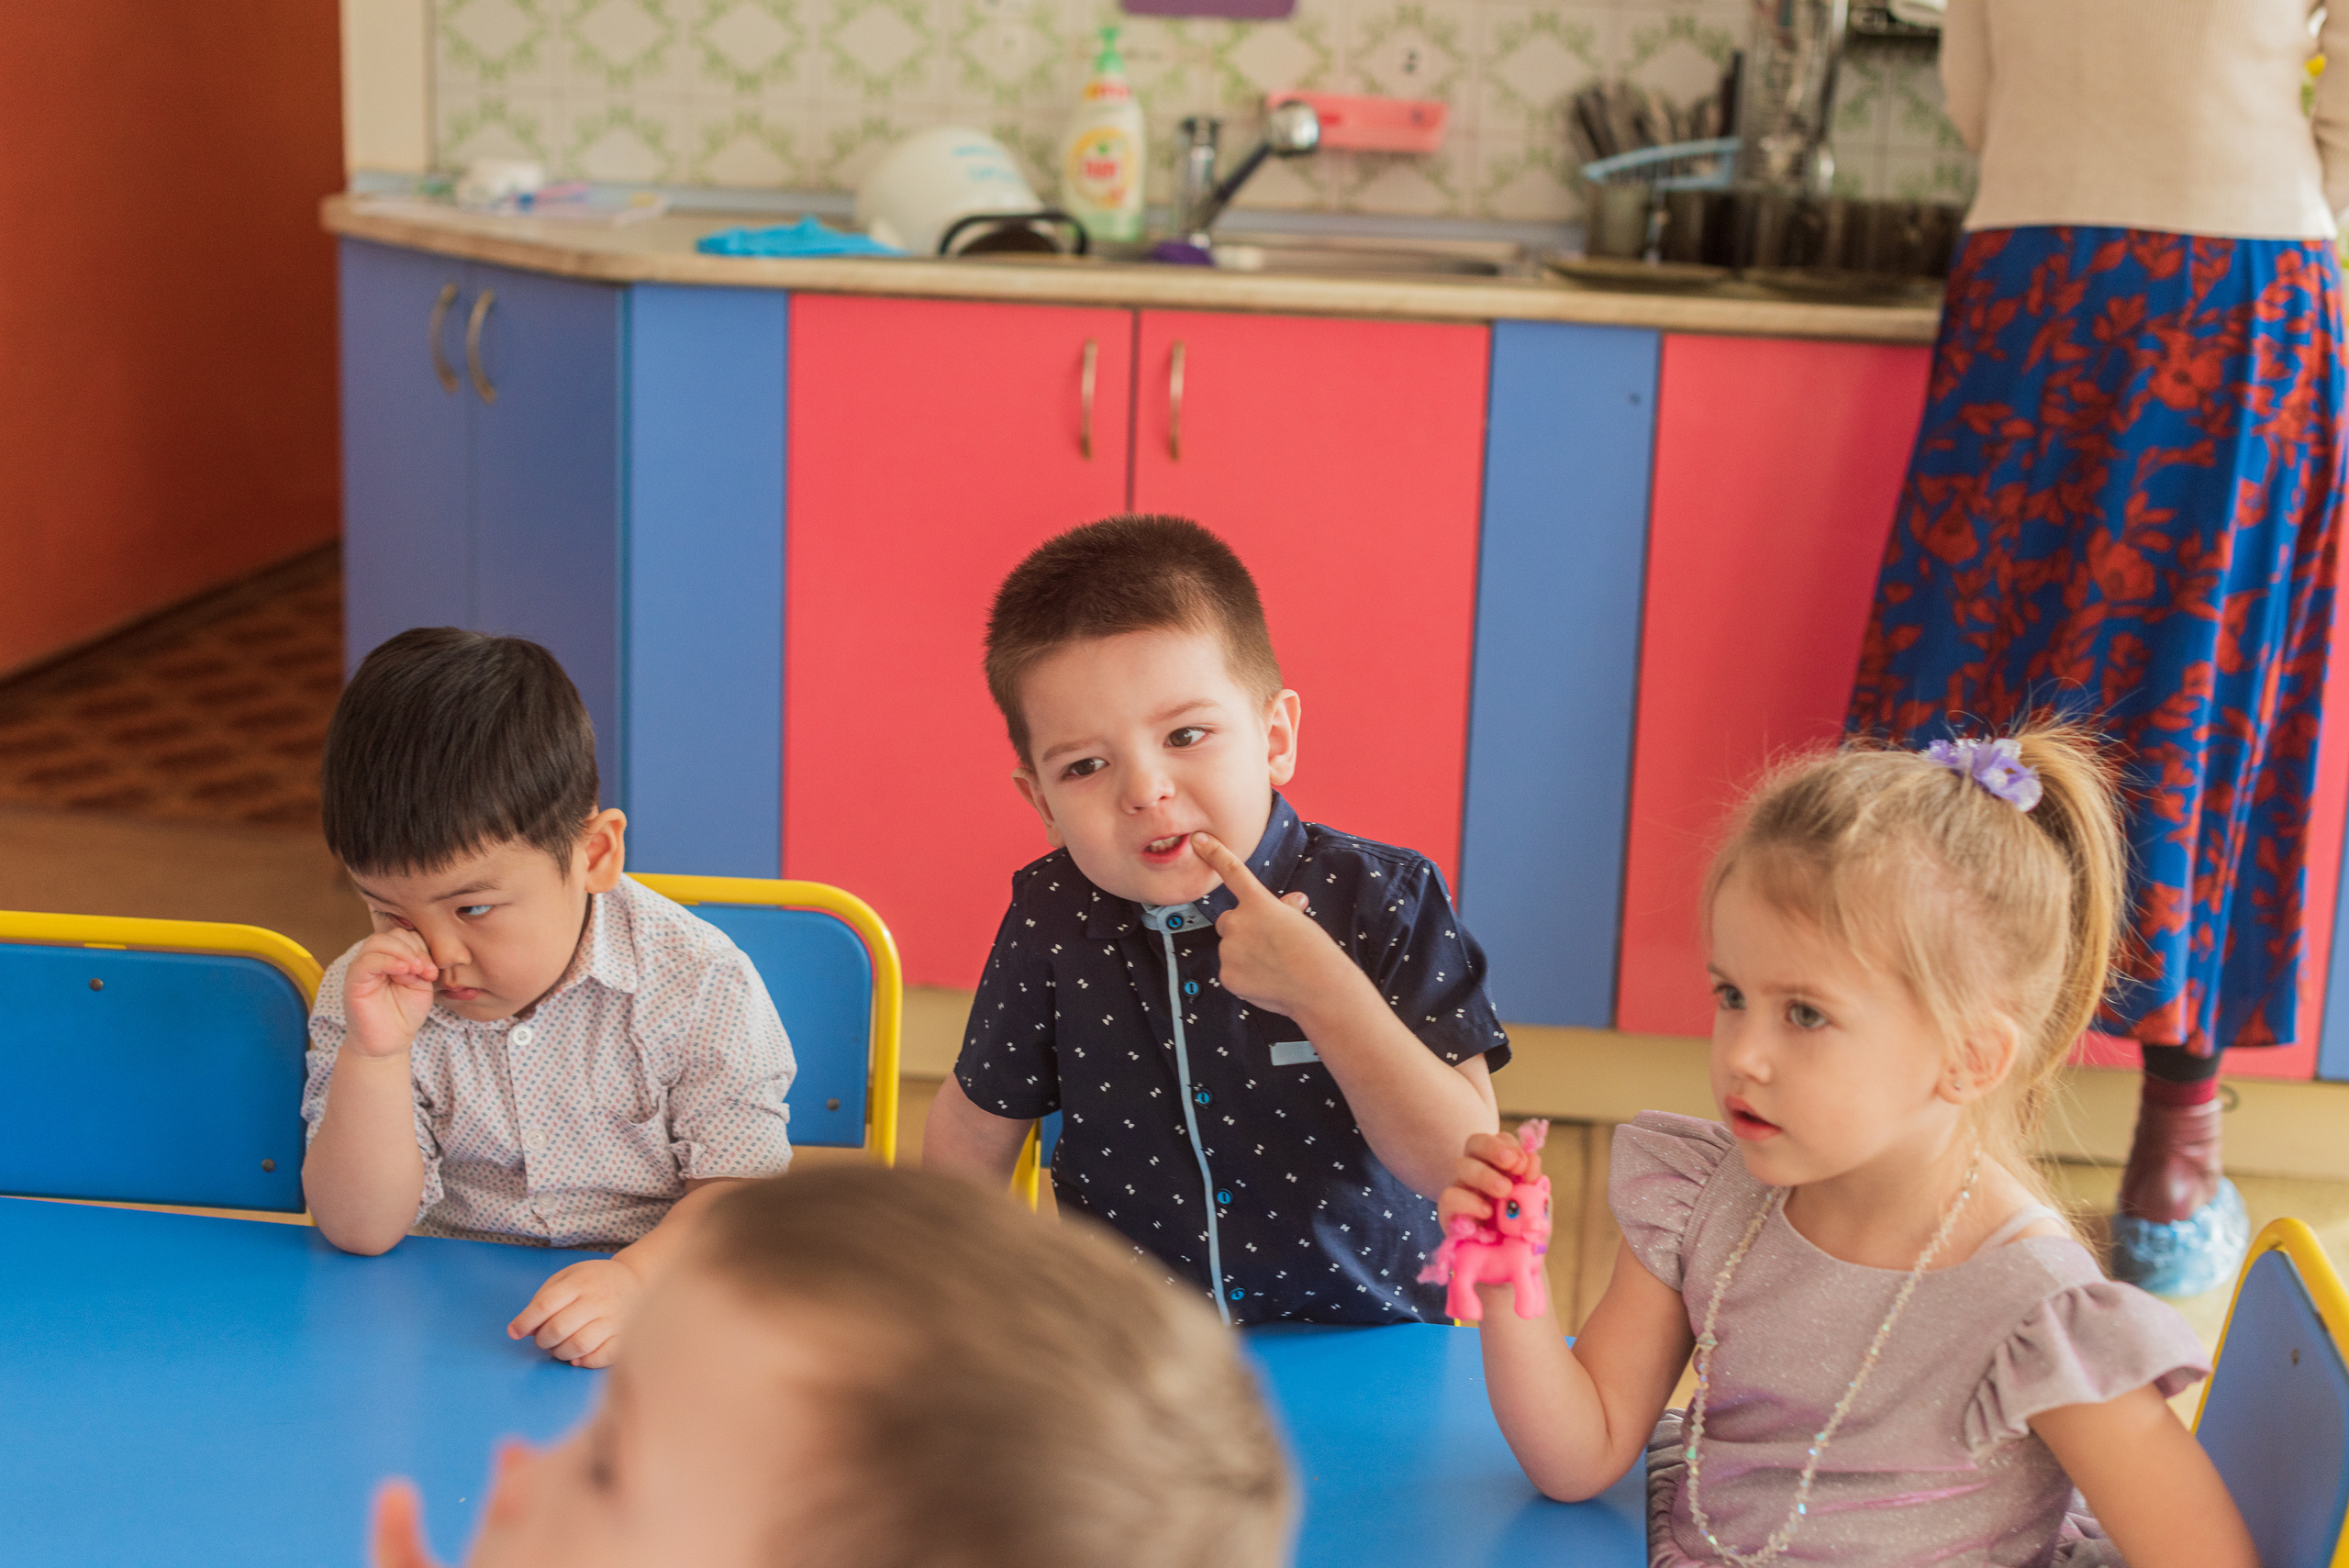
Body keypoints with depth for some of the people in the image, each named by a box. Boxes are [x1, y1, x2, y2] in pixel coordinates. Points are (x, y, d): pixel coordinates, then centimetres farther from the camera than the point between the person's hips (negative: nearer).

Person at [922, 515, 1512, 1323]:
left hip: (1367, 1344, -2)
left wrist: (1325, 993, -23)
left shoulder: (1383, 901, -11)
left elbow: (1464, 1166, -15)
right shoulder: (1050, 921, -4)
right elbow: (977, 1126, 11)